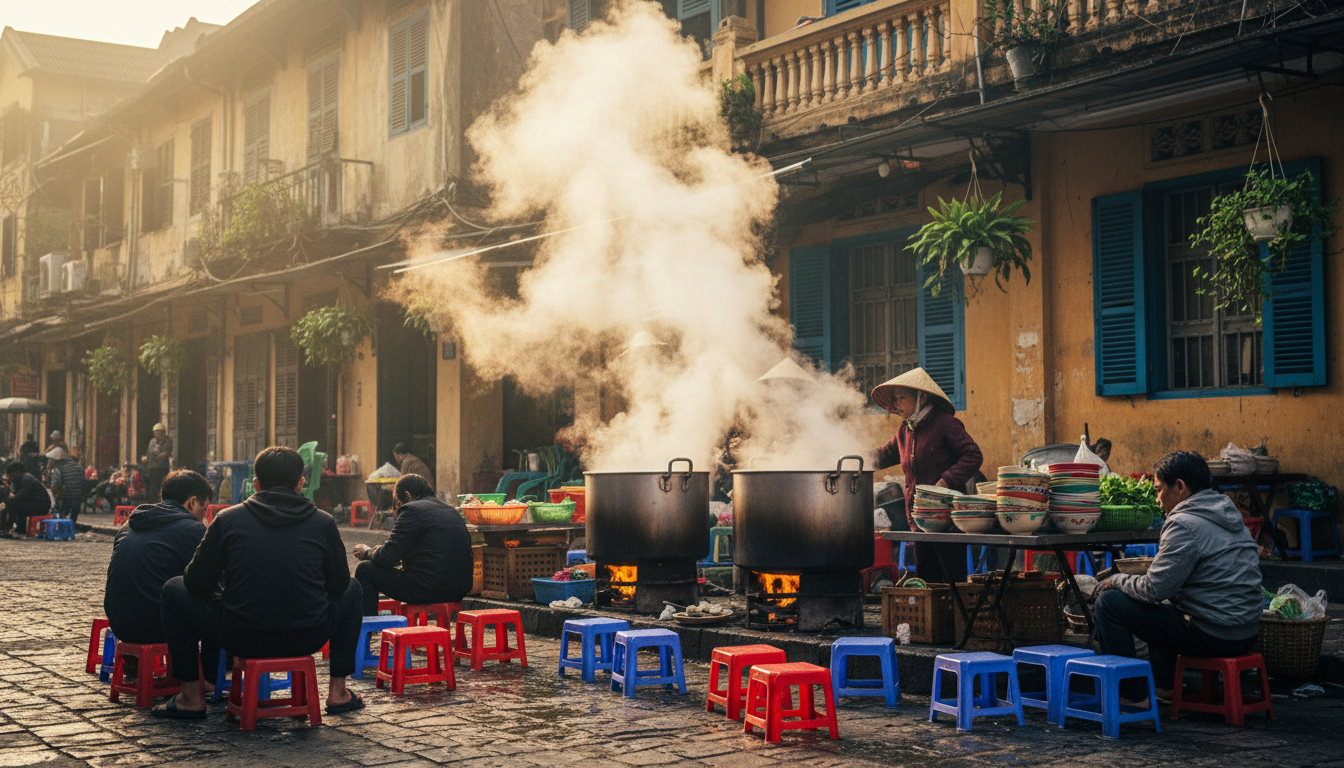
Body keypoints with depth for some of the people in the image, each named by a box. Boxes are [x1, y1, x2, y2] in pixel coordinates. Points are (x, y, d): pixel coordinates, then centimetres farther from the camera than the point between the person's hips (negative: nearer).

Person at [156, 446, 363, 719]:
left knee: (174, 590, 23)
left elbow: (197, 582, 6)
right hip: (307, 639, 1)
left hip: (241, 639, -1)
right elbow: (338, 585, 11)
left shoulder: (228, 519, 0)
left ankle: (191, 696, 21)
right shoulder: (323, 522, 1)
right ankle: (338, 692, 27)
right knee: (352, 590, 31)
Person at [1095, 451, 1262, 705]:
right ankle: (1163, 685, 34)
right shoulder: (1230, 515, 14)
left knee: (1109, 601, -5)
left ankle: (1134, 696, 1)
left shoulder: (1184, 524, -16)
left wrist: (1117, 580, 1)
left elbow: (1153, 590, -17)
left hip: (1212, 636, -10)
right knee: (1161, 607, 34)